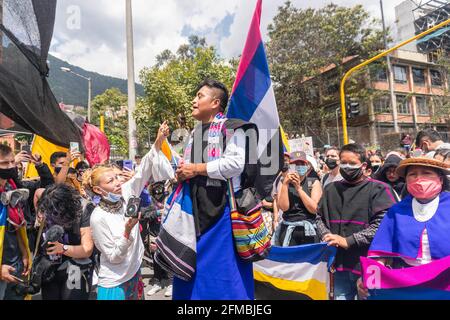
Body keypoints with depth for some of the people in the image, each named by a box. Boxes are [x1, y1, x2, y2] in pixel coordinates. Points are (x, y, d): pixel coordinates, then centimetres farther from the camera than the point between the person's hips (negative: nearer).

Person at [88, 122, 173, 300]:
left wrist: (158, 143, -26)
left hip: (134, 273, 5)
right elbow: (114, 257, -17)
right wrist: (127, 231, -33)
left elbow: (144, 171, -14)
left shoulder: (126, 192, -7)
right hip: (114, 284, -5)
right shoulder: (98, 217, -19)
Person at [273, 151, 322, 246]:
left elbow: (314, 209, -12)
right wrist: (285, 184, -16)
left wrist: (299, 188, -16)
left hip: (308, 230, -1)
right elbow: (284, 207, -9)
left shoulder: (314, 182, 1)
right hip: (287, 230, 1)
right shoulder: (284, 182, 4)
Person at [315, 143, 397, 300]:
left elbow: (382, 224, -16)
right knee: (340, 296, 17)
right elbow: (320, 218, 14)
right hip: (340, 264, 4)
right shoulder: (331, 189, 10)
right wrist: (326, 235, -6)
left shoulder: (378, 189, -6)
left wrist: (348, 241, -19)